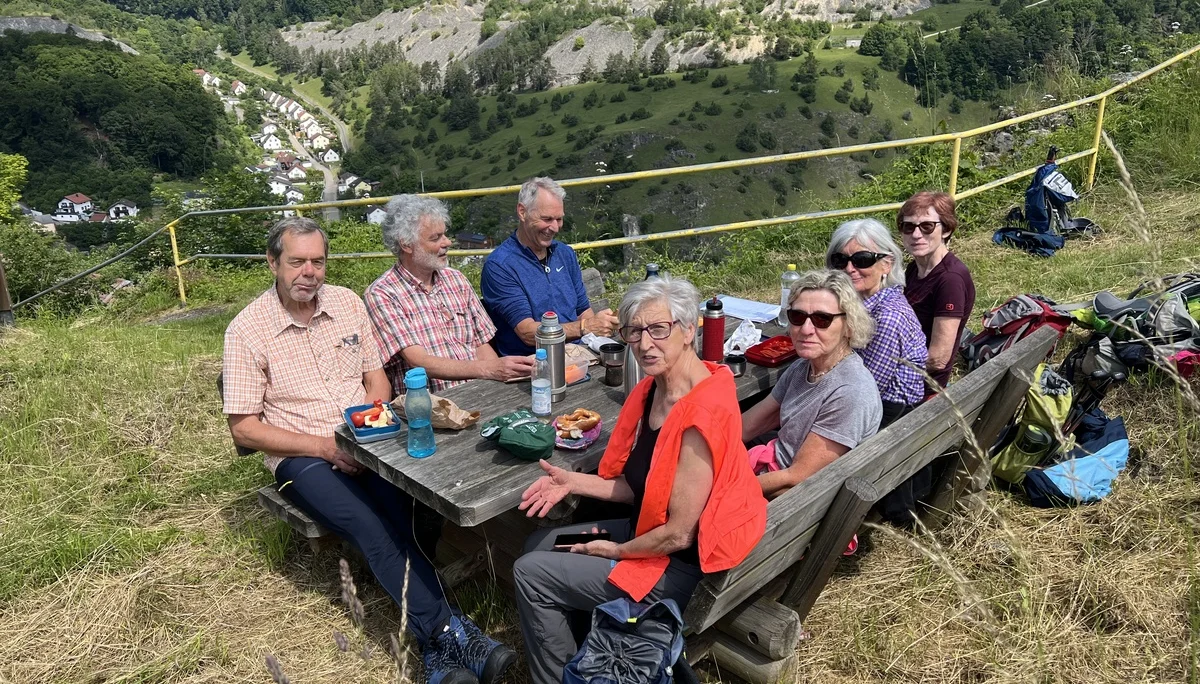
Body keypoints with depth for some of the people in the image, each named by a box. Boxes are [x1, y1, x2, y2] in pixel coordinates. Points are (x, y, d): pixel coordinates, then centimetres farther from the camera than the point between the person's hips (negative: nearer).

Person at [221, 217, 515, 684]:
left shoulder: (348, 303, 6)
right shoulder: (247, 330, -5)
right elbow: (243, 428, -5)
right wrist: (324, 446, -15)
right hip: (301, 457, -3)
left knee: (404, 510, -27)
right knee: (371, 527, -29)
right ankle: (448, 636, -25)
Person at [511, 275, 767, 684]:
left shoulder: (702, 416, -31)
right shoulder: (652, 390, -2)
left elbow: (678, 534, -25)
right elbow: (640, 485, 5)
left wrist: (617, 551, -10)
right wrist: (572, 482, -5)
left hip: (679, 564, -9)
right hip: (647, 529, 9)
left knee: (529, 574, -4)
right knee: (537, 545, 18)